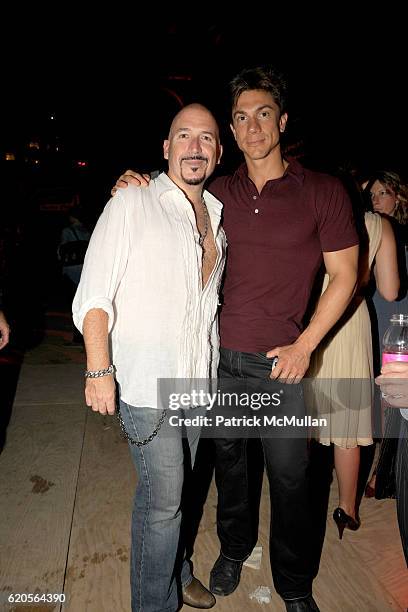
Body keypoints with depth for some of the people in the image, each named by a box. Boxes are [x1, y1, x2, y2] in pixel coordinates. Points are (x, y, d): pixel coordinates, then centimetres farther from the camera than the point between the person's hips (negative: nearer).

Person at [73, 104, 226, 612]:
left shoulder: (218, 216, 10)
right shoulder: (132, 202, -7)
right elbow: (93, 296, -11)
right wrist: (98, 371, -16)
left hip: (199, 380, 6)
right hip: (147, 383, -5)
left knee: (174, 488, 21)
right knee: (162, 498, 3)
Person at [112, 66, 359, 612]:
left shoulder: (323, 192, -4)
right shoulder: (219, 193, 4)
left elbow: (344, 275, -1)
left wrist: (304, 346, -8)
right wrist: (137, 190, 0)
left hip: (280, 361, -2)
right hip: (220, 355, 3)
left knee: (289, 477, 7)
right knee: (228, 460, 18)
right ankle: (233, 547, 45)